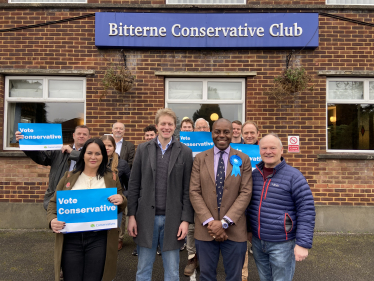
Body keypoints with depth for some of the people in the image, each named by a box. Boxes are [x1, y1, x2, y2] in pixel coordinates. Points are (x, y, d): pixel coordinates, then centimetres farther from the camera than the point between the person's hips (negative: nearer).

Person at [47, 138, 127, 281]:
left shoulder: (112, 178, 6)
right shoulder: (69, 177, 8)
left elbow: (120, 208, 11)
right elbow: (54, 202, 12)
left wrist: (121, 200, -13)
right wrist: (52, 220, -8)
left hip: (99, 239, -1)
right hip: (71, 238, 1)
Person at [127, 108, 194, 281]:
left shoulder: (185, 152, 0)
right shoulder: (143, 149, 3)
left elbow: (187, 189, -1)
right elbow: (133, 185, 3)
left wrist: (186, 220, -6)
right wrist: (131, 216, 0)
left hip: (173, 218, -1)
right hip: (146, 218, 1)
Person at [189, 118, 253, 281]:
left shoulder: (243, 160, 1)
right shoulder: (200, 158, 2)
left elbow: (246, 193, -5)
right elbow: (194, 192, -3)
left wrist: (225, 222, -13)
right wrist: (209, 222, -12)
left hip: (234, 229, 0)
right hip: (205, 229, 1)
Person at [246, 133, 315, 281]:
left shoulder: (293, 176, -13)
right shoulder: (254, 174, 3)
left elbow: (306, 211, -13)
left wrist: (303, 243, -16)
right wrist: (249, 229, 15)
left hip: (282, 243, -5)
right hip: (257, 241, 5)